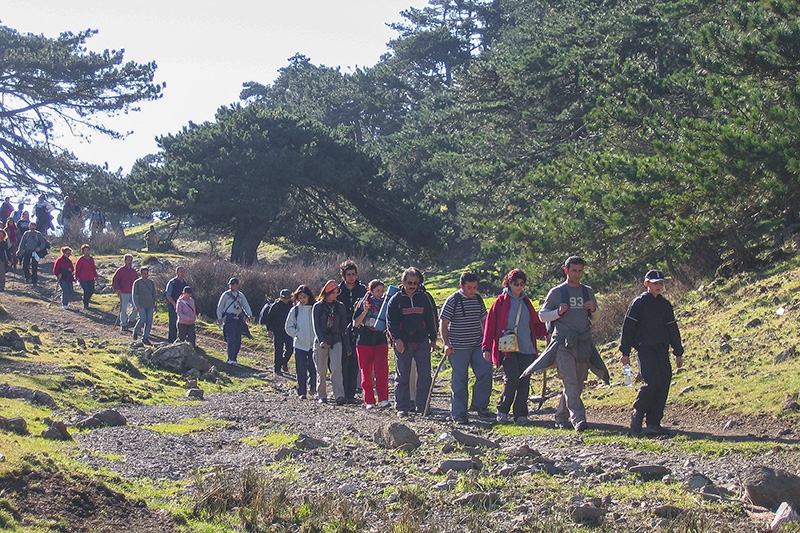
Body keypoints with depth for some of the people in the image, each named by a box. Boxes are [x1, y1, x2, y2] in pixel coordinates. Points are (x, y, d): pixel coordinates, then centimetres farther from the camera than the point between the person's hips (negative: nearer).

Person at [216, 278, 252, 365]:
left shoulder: (240, 295, 14)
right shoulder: (225, 295, 2)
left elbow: (246, 306, 18)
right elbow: (220, 307, 5)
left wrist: (249, 314, 2)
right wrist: (219, 318, -4)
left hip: (238, 319, 5)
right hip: (229, 319, -5)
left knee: (238, 340, 3)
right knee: (231, 339, -15)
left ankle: (234, 358, 12)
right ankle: (231, 359, -18)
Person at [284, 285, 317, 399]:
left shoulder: (314, 309, 1)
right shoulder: (295, 310, 5)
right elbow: (288, 327, 8)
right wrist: (297, 335, -5)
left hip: (313, 343, -1)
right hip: (299, 344, 1)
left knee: (312, 367, -8)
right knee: (301, 369, 1)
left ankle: (312, 386, 17)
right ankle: (302, 392, 8)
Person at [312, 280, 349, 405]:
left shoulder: (340, 307, 10)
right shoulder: (318, 307, 2)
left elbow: (344, 327, 13)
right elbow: (316, 326, -4)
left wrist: (345, 345, 10)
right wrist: (321, 341, -19)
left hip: (336, 341, 1)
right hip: (321, 341, -1)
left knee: (337, 367, -14)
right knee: (321, 370, 3)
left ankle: (339, 395, -21)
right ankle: (321, 395, 14)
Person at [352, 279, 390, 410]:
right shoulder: (363, 303, 3)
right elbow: (355, 323, 0)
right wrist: (365, 311, -13)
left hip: (381, 341, 0)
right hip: (364, 341, 0)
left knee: (381, 369, -16)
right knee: (366, 371, 1)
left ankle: (383, 399, -11)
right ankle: (369, 401, 8)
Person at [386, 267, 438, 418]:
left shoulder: (423, 298, 10)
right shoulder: (395, 300, 2)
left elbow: (430, 319, 16)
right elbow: (391, 322, -4)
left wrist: (433, 339, 14)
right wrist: (396, 339, -17)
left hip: (422, 342, 2)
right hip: (403, 343, -2)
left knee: (425, 375, -4)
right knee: (403, 377, 4)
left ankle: (422, 405, 3)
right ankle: (402, 408, 10)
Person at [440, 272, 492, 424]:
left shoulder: (478, 299, 9)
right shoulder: (453, 300, -6)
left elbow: (484, 320, 20)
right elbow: (444, 324, -5)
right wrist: (447, 344, -13)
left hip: (478, 346, 5)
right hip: (458, 347, -5)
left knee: (485, 372, -5)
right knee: (459, 380, -1)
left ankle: (480, 405, 12)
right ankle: (458, 413, 6)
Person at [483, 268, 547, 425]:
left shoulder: (526, 302, 16)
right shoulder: (501, 301, 2)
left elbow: (536, 324, 19)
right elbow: (491, 324, 1)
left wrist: (547, 330, -1)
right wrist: (487, 348, -4)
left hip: (526, 349, 4)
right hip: (507, 349, -4)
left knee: (524, 382, 0)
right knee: (511, 379, -15)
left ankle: (520, 414, 9)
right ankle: (503, 410, 4)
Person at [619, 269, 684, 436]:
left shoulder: (665, 304, 16)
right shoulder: (639, 303, -1)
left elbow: (672, 329, 21)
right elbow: (628, 327, -3)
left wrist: (678, 353, 18)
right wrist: (625, 352, -7)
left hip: (662, 349, 6)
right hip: (645, 349, -6)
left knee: (664, 383, -1)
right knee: (652, 382, -19)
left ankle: (654, 422, 6)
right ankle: (637, 414, 1)